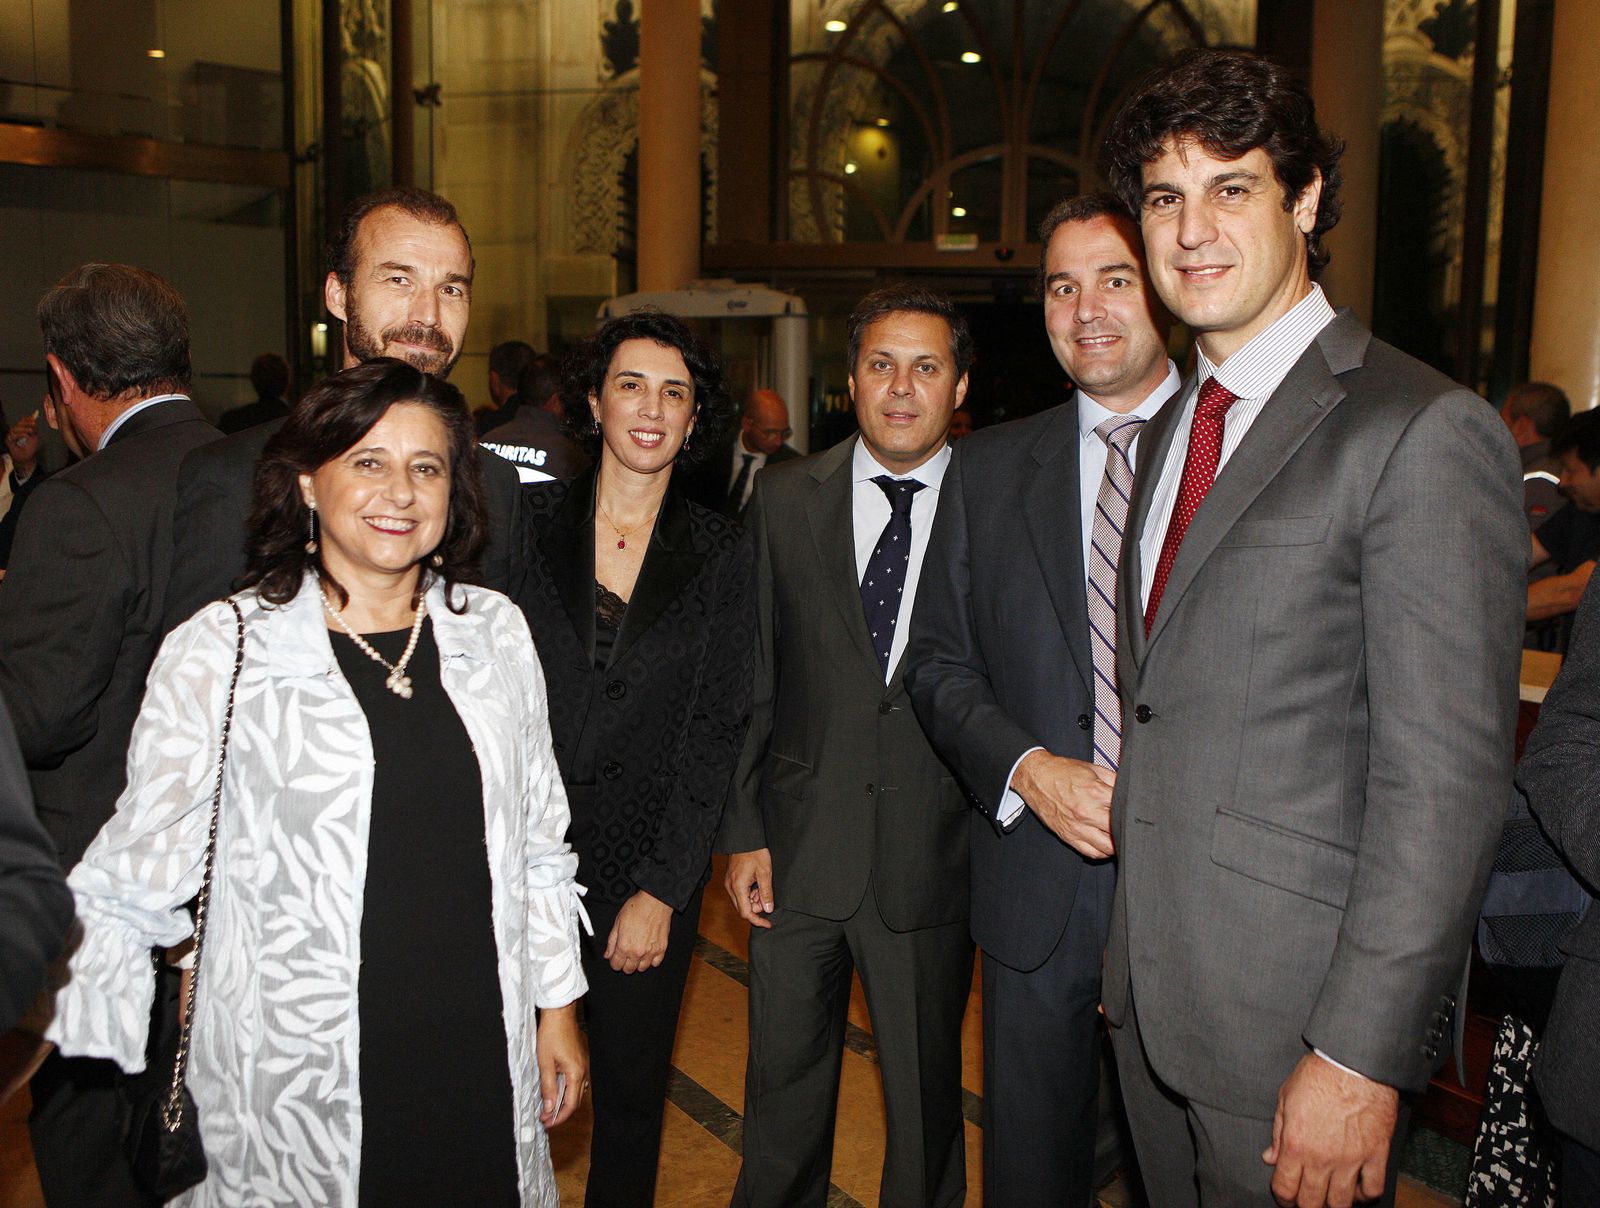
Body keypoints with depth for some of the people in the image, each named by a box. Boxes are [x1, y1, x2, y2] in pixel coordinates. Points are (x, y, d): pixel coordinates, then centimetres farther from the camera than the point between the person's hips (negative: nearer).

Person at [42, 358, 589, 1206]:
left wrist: (558, 1007, 9)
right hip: (300, 1073, -3)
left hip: (483, 1055, 4)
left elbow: (539, 840, 8)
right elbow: (136, 878, -3)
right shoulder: (219, 651, -9)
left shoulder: (495, 632, 2)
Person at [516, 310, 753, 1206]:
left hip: (650, 861, 0)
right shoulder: (532, 521, 0)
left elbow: (715, 731, -3)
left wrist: (663, 889, -7)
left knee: (632, 1093, 13)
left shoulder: (722, 554, -1)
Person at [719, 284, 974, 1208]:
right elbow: (756, 677, 2)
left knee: (927, 1094, 16)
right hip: (800, 851, 2)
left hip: (931, 861, -1)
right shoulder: (786, 498, 2)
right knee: (784, 1082, 17)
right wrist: (745, 831, -1)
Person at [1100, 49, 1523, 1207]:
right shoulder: (1169, 431, 11)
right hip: (1152, 989, 7)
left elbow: (1447, 778, -18)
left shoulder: (1424, 433, -15)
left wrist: (1360, 1055, -19)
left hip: (1303, 1020, -7)